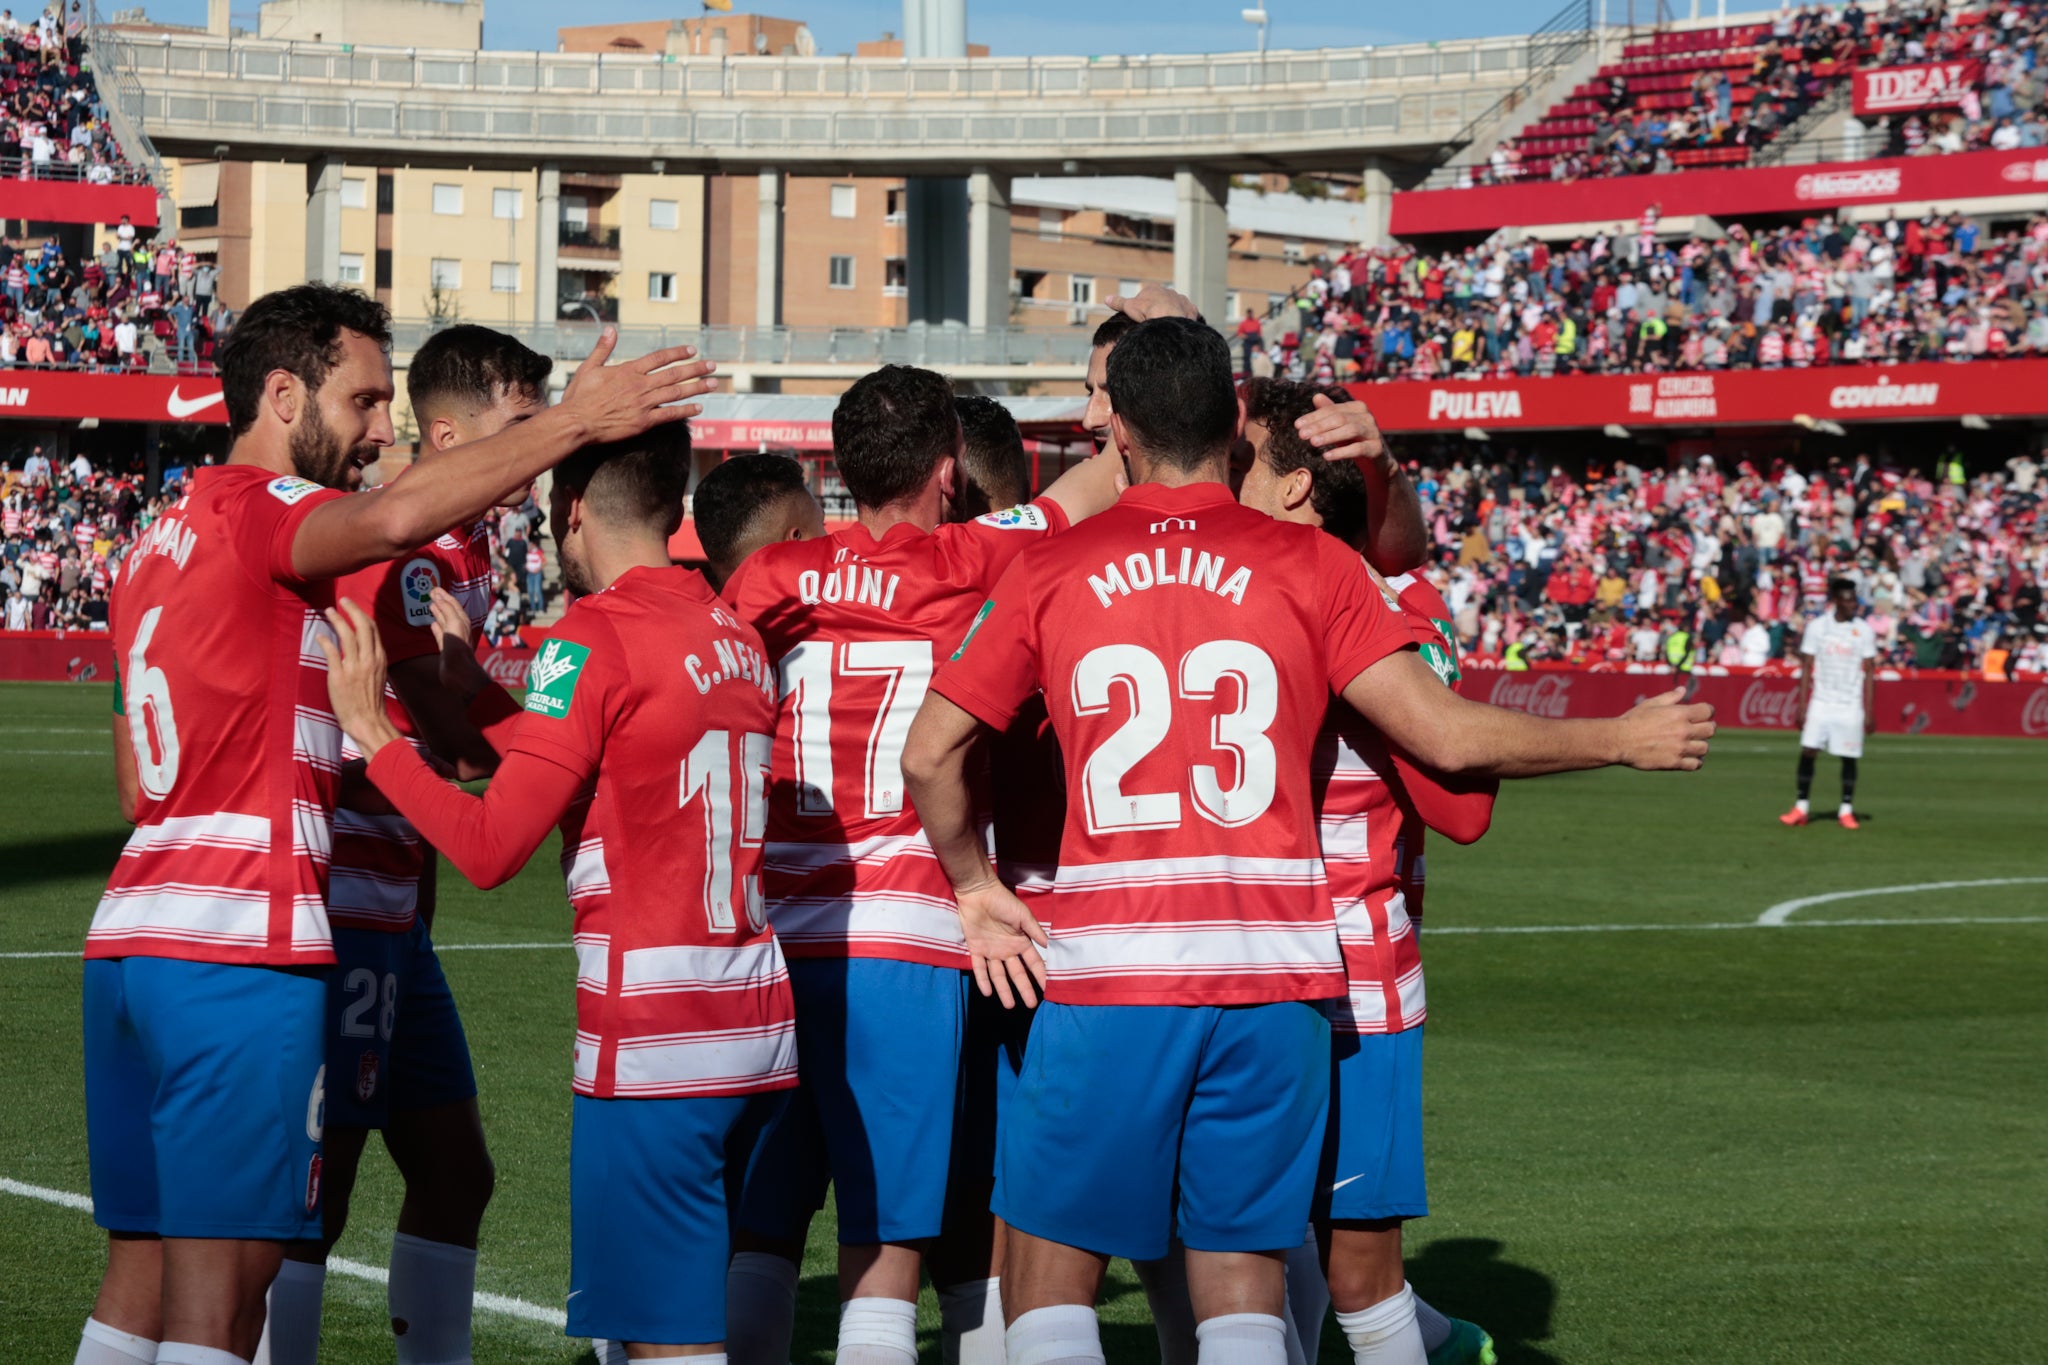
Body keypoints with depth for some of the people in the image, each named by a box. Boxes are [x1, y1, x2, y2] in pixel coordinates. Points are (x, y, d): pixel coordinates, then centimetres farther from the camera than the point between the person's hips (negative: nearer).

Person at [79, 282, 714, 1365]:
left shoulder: (157, 543, 21)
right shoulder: (254, 506, -7)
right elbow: (392, 517, -30)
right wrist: (568, 425, -26)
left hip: (130, 937, 9)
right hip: (239, 950, -9)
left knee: (142, 1265, 11)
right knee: (224, 1270, -9)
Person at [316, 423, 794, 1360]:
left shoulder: (591, 642, -11)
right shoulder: (736, 639, 12)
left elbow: (490, 850, -14)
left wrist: (373, 732, -4)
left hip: (654, 1041, -8)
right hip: (758, 1025, 8)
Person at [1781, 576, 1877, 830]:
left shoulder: (1864, 630, 1)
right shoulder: (1817, 626, 2)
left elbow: (1869, 673, 2)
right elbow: (1807, 668, 5)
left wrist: (1869, 712, -2)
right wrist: (1802, 706, 0)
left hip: (1851, 706, 0)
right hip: (1820, 702, 0)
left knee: (1849, 757, 1)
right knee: (1808, 750, -6)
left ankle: (1846, 810, 12)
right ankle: (1801, 807, 2)